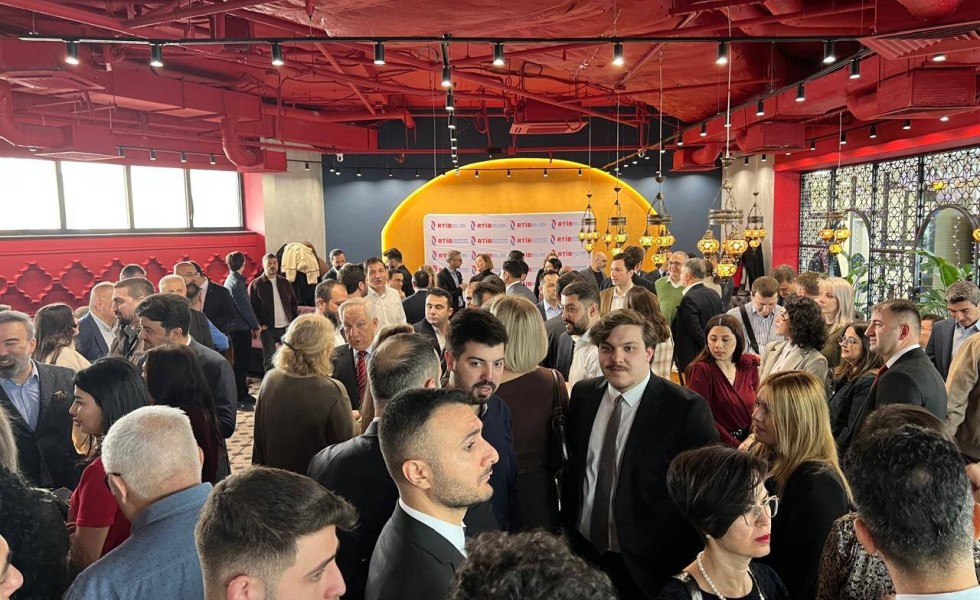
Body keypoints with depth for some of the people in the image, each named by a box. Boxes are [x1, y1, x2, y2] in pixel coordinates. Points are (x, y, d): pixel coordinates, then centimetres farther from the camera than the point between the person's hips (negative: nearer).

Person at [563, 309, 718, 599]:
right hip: (584, 550, 4)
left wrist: (693, 564, -6)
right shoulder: (583, 394, -1)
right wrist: (568, 527, 10)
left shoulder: (687, 408, -16)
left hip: (648, 563, -4)